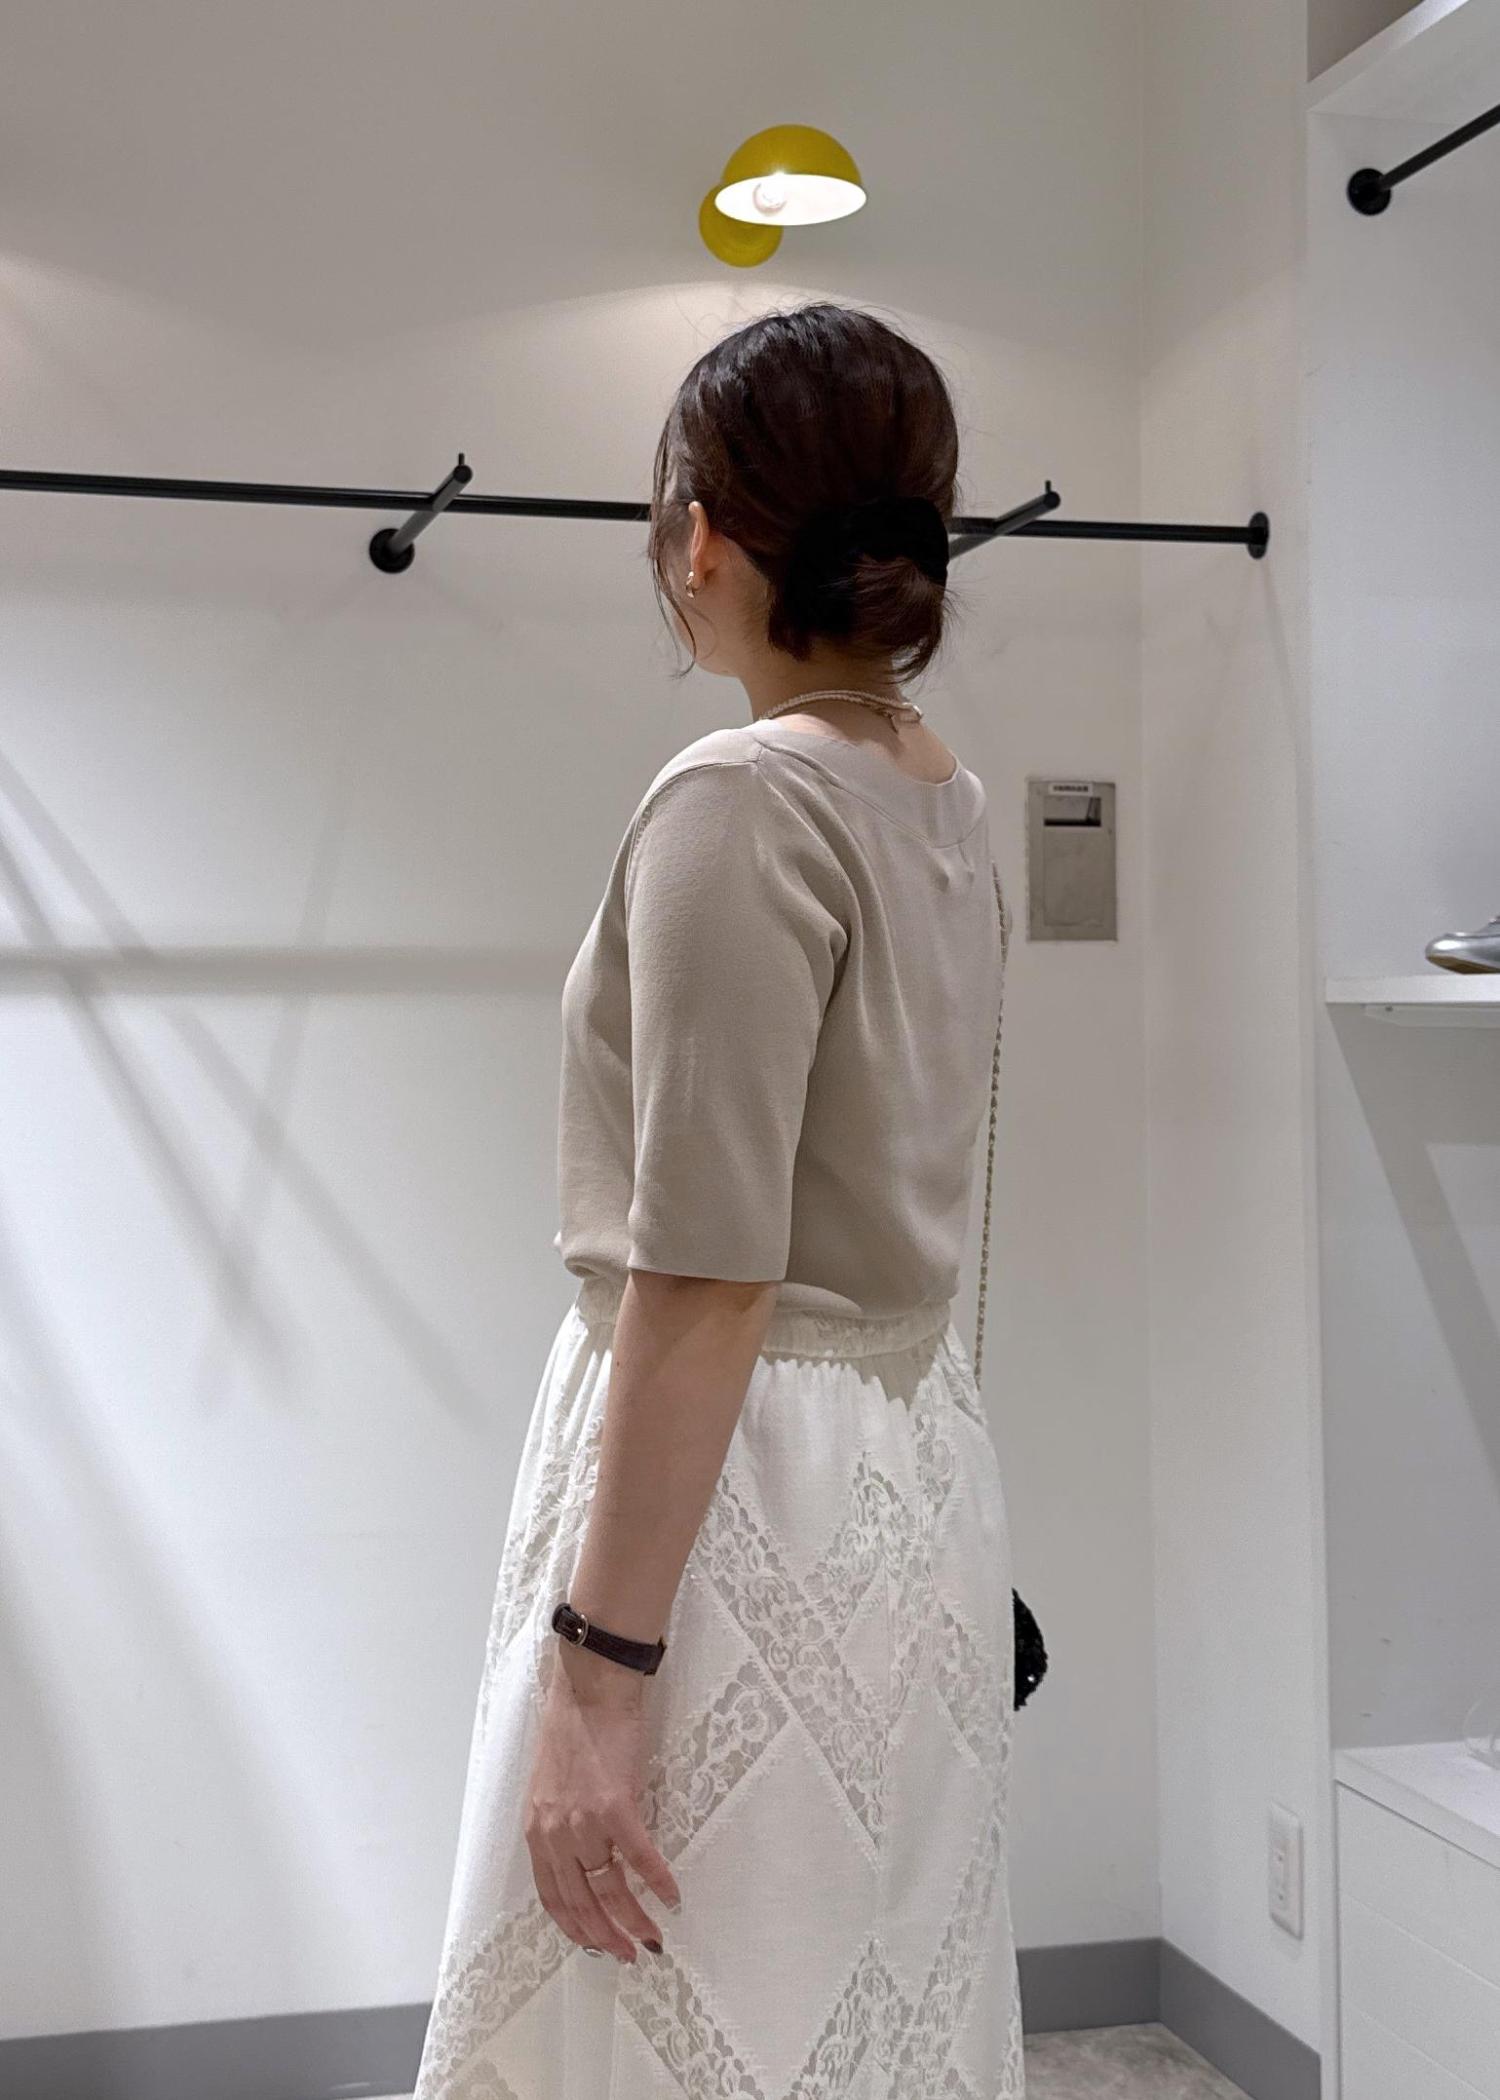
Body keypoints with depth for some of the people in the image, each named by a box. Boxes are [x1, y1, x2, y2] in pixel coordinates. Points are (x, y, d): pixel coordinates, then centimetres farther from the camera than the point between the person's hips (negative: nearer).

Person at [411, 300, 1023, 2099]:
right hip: (920, 1465, 9)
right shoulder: (948, 803, 8)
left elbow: (707, 1286, -21)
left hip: (743, 1482, -9)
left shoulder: (744, 801, -17)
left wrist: (597, 1669, -19)